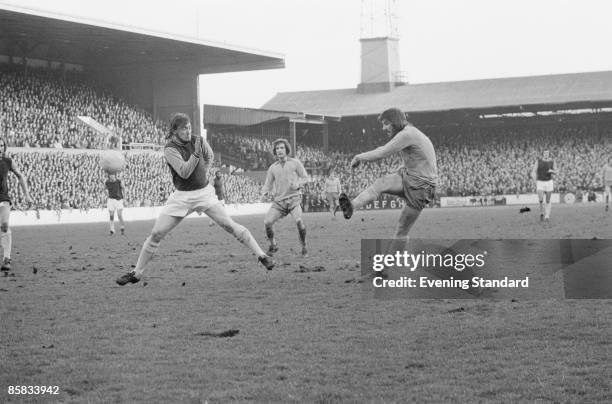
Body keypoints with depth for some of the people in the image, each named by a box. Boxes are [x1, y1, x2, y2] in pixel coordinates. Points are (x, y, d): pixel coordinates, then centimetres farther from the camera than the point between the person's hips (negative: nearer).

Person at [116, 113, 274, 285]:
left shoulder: (198, 141, -2)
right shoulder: (170, 149, -12)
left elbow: (209, 156, 20)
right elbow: (184, 172, -24)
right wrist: (196, 152, -29)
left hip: (204, 193, 1)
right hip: (181, 197, -1)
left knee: (229, 225, -11)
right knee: (156, 233, -3)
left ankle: (262, 256, -7)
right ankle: (136, 273, 8)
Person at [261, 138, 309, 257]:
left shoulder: (295, 162, 5)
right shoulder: (272, 168, 11)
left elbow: (305, 177, 8)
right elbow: (268, 184, 14)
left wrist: (297, 184, -13)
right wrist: (265, 193, -9)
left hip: (294, 198, -3)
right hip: (279, 200, 3)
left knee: (298, 220, -28)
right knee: (267, 222, -16)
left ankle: (304, 247, -7)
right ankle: (273, 245, 10)